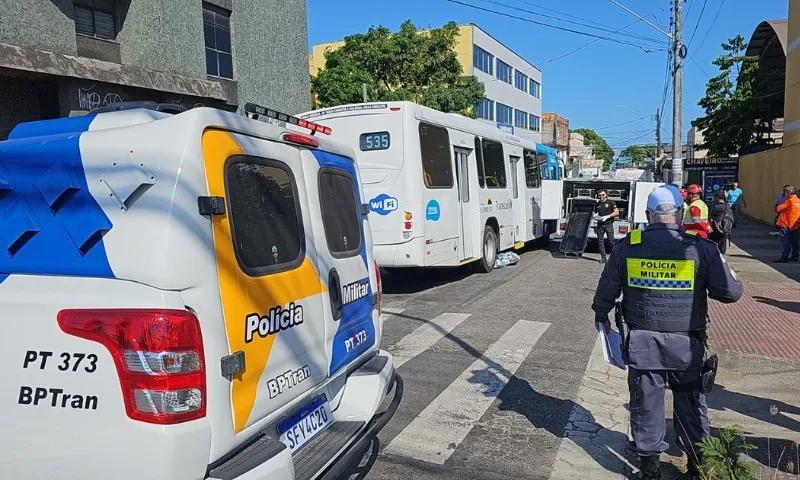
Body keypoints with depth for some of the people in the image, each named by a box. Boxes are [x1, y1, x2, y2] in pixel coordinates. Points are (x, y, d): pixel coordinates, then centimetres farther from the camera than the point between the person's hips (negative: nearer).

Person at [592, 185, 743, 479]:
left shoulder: (626, 247, -7)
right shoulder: (702, 249, -11)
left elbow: (607, 290, 1)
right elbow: (731, 292, -6)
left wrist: (601, 315, 20)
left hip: (642, 342, 0)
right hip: (687, 344, 0)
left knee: (646, 403, 14)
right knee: (691, 403, 19)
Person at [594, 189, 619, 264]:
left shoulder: (610, 202, 2)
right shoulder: (597, 204, 15)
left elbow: (616, 212, -2)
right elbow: (595, 213, 27)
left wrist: (607, 216, -12)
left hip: (608, 224, -4)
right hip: (600, 224, 4)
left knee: (611, 241, -7)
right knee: (600, 241, 1)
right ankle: (603, 257, 6)